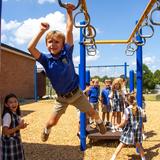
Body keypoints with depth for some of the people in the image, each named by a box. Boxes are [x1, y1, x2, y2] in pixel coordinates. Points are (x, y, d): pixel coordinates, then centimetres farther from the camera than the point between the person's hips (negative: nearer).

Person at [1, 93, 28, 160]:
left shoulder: (16, 114, 2)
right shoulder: (7, 115, -23)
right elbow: (5, 131, -29)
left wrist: (21, 126, -7)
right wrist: (19, 127, -26)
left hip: (16, 141, 8)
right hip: (9, 143, -8)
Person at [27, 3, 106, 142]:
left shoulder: (67, 53, -15)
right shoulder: (46, 60, -15)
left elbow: (69, 31, -17)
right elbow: (31, 48, -30)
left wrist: (69, 12, -17)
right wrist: (42, 31, -29)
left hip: (76, 93, 0)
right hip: (62, 97, 0)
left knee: (92, 112, 15)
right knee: (52, 122, 5)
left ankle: (99, 122, 51)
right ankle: (46, 129, 43)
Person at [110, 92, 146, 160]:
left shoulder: (127, 110, -16)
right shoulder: (139, 109, -3)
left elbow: (124, 122, -16)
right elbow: (142, 115, 18)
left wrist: (118, 126, 1)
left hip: (129, 130, -3)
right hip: (137, 129, 4)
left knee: (121, 144, 4)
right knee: (139, 145, 20)